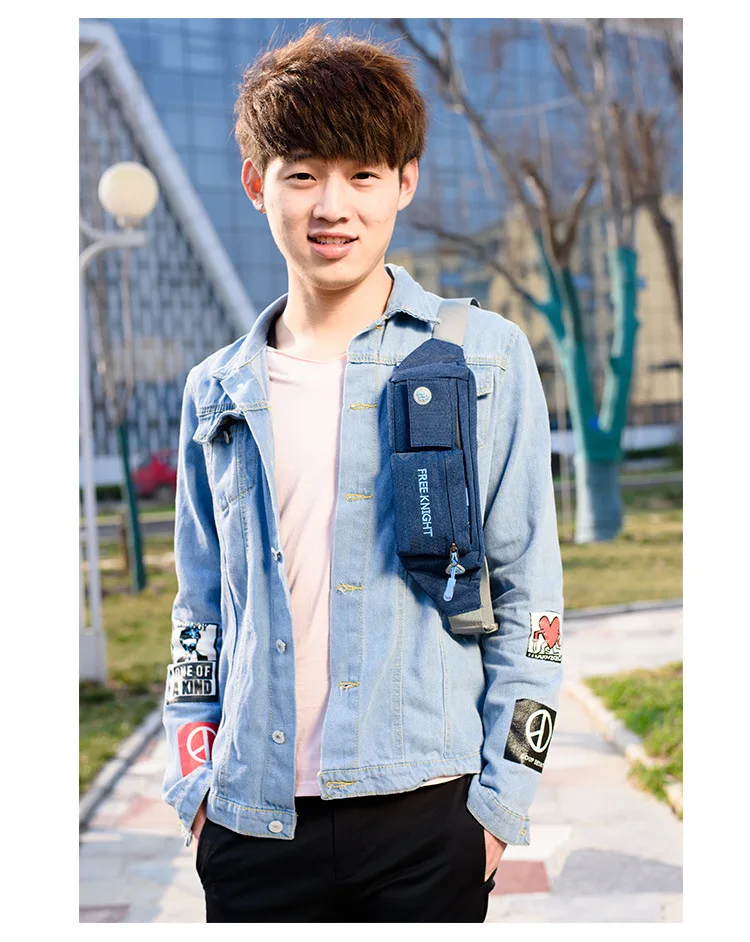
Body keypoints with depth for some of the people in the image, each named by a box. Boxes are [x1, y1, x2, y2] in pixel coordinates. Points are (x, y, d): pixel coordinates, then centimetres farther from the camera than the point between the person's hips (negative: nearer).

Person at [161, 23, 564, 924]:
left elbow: (529, 593, -1)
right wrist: (194, 780, 7)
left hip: (426, 819, -2)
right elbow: (201, 608, 14)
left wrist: (501, 799, -4)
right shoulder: (217, 391, 8)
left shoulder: (486, 357, -1)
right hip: (252, 825, 3)